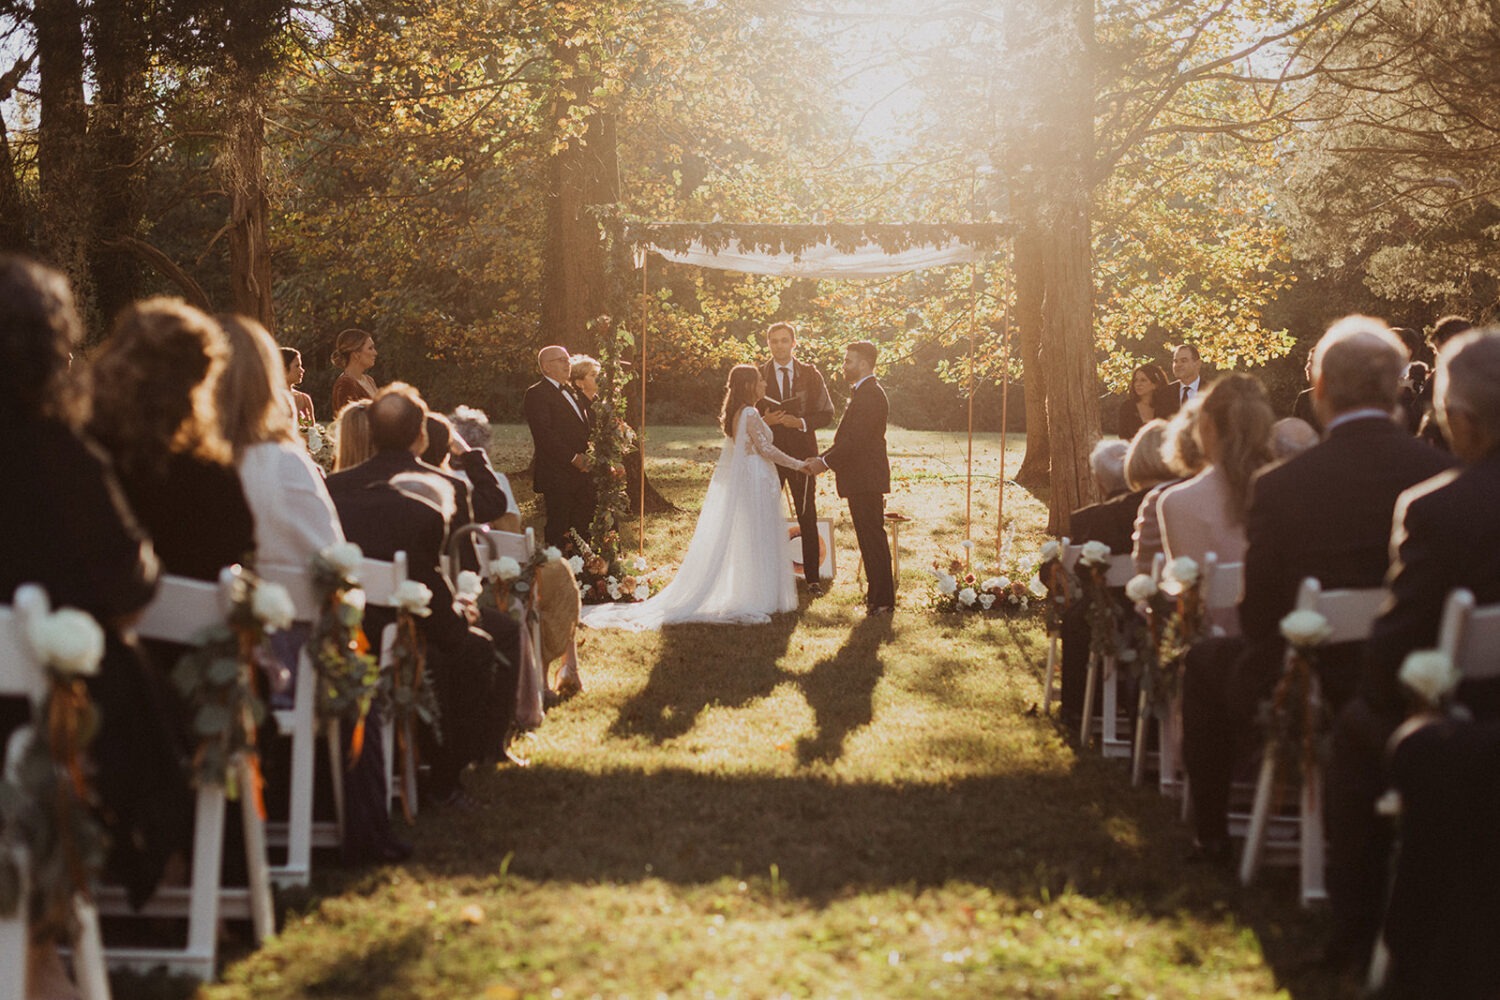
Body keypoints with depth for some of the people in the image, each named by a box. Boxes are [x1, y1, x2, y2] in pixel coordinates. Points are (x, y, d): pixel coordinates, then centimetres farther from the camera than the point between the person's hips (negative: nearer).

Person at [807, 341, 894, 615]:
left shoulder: (869, 395, -17)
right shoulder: (864, 392, 17)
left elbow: (855, 441, -23)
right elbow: (849, 438, 20)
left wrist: (825, 463, -16)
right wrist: (823, 458, 11)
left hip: (865, 479, -11)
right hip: (863, 479, 11)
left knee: (872, 538, -6)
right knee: (871, 538, 14)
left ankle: (882, 600, -3)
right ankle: (878, 595, 21)